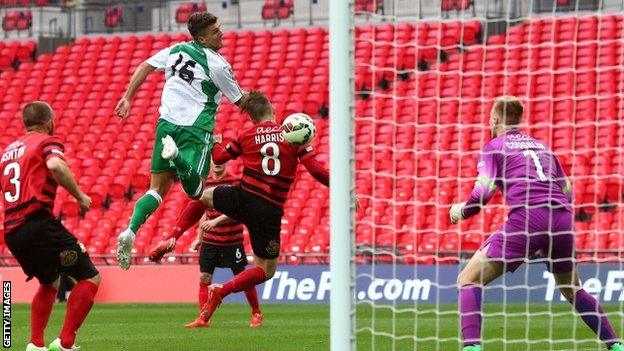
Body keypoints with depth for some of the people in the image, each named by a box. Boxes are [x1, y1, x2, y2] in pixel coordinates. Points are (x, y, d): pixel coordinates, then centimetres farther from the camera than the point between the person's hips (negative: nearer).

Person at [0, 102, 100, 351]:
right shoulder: (47, 142, 2)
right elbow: (56, 166, -20)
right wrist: (79, 196, -11)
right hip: (38, 223, -8)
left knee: (49, 283, 29)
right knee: (90, 278, -1)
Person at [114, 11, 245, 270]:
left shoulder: (176, 50, 11)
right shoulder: (217, 64, -4)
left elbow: (144, 67, 10)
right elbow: (240, 101, 6)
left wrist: (127, 98, 14)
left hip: (167, 122, 6)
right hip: (196, 129, -6)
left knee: (158, 189, 10)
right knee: (195, 191, -9)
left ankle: (130, 232, -13)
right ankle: (177, 155, -39)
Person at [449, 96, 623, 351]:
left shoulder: (493, 147, 11)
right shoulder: (541, 146, 27)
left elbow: (483, 193, -3)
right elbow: (568, 192, 25)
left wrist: (461, 211, 16)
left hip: (526, 218, -6)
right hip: (563, 220, 6)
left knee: (468, 280, 0)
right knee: (573, 290, 29)